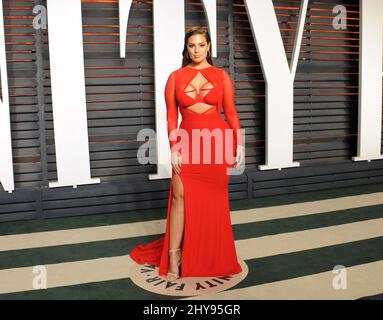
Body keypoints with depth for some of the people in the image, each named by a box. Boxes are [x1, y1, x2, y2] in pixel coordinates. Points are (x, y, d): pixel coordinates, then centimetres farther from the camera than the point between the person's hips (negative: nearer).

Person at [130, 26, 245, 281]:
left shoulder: (222, 76, 3)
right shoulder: (176, 77, 4)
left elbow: (231, 112, 4)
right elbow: (171, 116, 2)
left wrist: (239, 144, -1)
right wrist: (174, 148, -6)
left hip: (218, 142, 0)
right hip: (187, 143, 0)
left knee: (214, 200, 8)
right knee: (180, 196, -7)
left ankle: (214, 255, 26)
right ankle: (174, 255, 5)